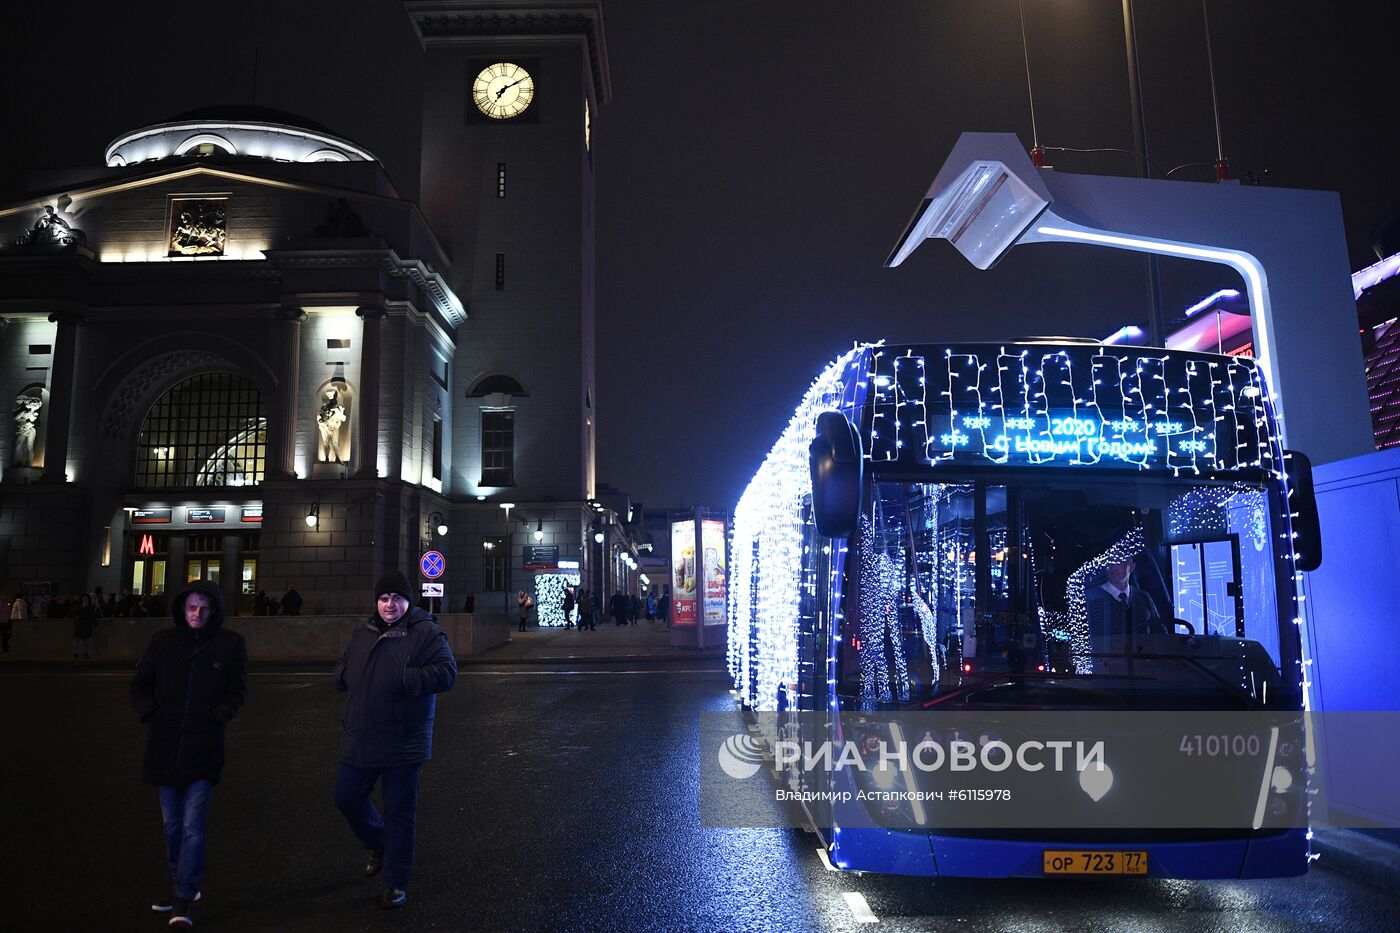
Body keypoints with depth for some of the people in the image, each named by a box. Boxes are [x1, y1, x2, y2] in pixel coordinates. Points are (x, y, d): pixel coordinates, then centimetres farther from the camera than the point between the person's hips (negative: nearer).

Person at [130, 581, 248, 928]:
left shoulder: (230, 644, -2)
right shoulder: (163, 641, 3)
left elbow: (237, 691, 1)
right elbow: (139, 685, 10)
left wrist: (216, 718, -11)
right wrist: (151, 715, -4)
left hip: (203, 747, -3)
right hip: (164, 746, 3)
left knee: (192, 827, -6)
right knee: (173, 825, 14)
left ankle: (184, 900, 2)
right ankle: (183, 886, 31)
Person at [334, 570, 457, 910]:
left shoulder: (426, 633, -10)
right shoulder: (362, 633, 9)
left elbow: (447, 672, -18)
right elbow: (343, 670, 22)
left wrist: (405, 678, -28)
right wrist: (345, 674, -2)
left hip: (402, 743, -6)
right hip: (359, 739, 6)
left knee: (399, 812, 4)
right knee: (346, 798, 16)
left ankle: (396, 881, 20)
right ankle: (378, 845, 44)